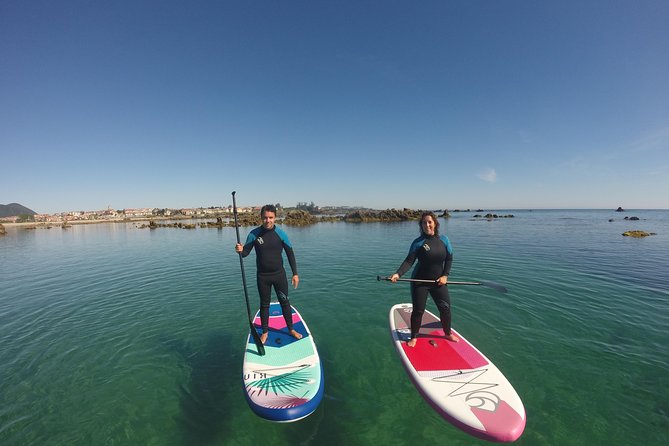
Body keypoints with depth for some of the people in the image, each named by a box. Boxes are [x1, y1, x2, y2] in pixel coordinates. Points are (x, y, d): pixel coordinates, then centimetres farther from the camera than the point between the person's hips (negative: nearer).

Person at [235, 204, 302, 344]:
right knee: (264, 305, 14)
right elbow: (246, 253, -4)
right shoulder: (254, 234, -9)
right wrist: (240, 250, -29)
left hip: (279, 274, 0)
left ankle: (291, 329, 30)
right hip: (262, 276, 0)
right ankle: (265, 332, 33)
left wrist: (295, 273, -4)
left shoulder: (280, 233, -9)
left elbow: (290, 253, -3)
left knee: (285, 302, 12)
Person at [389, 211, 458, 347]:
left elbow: (449, 258, 7)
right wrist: (398, 274, -30)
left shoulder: (444, 239, 1)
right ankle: (413, 337, 25)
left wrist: (445, 276, -3)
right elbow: (409, 261, -16)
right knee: (418, 310, 4)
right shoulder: (418, 242, -11)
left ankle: (448, 333, 39)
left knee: (445, 307, 12)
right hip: (420, 281, -3)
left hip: (438, 281, 4)